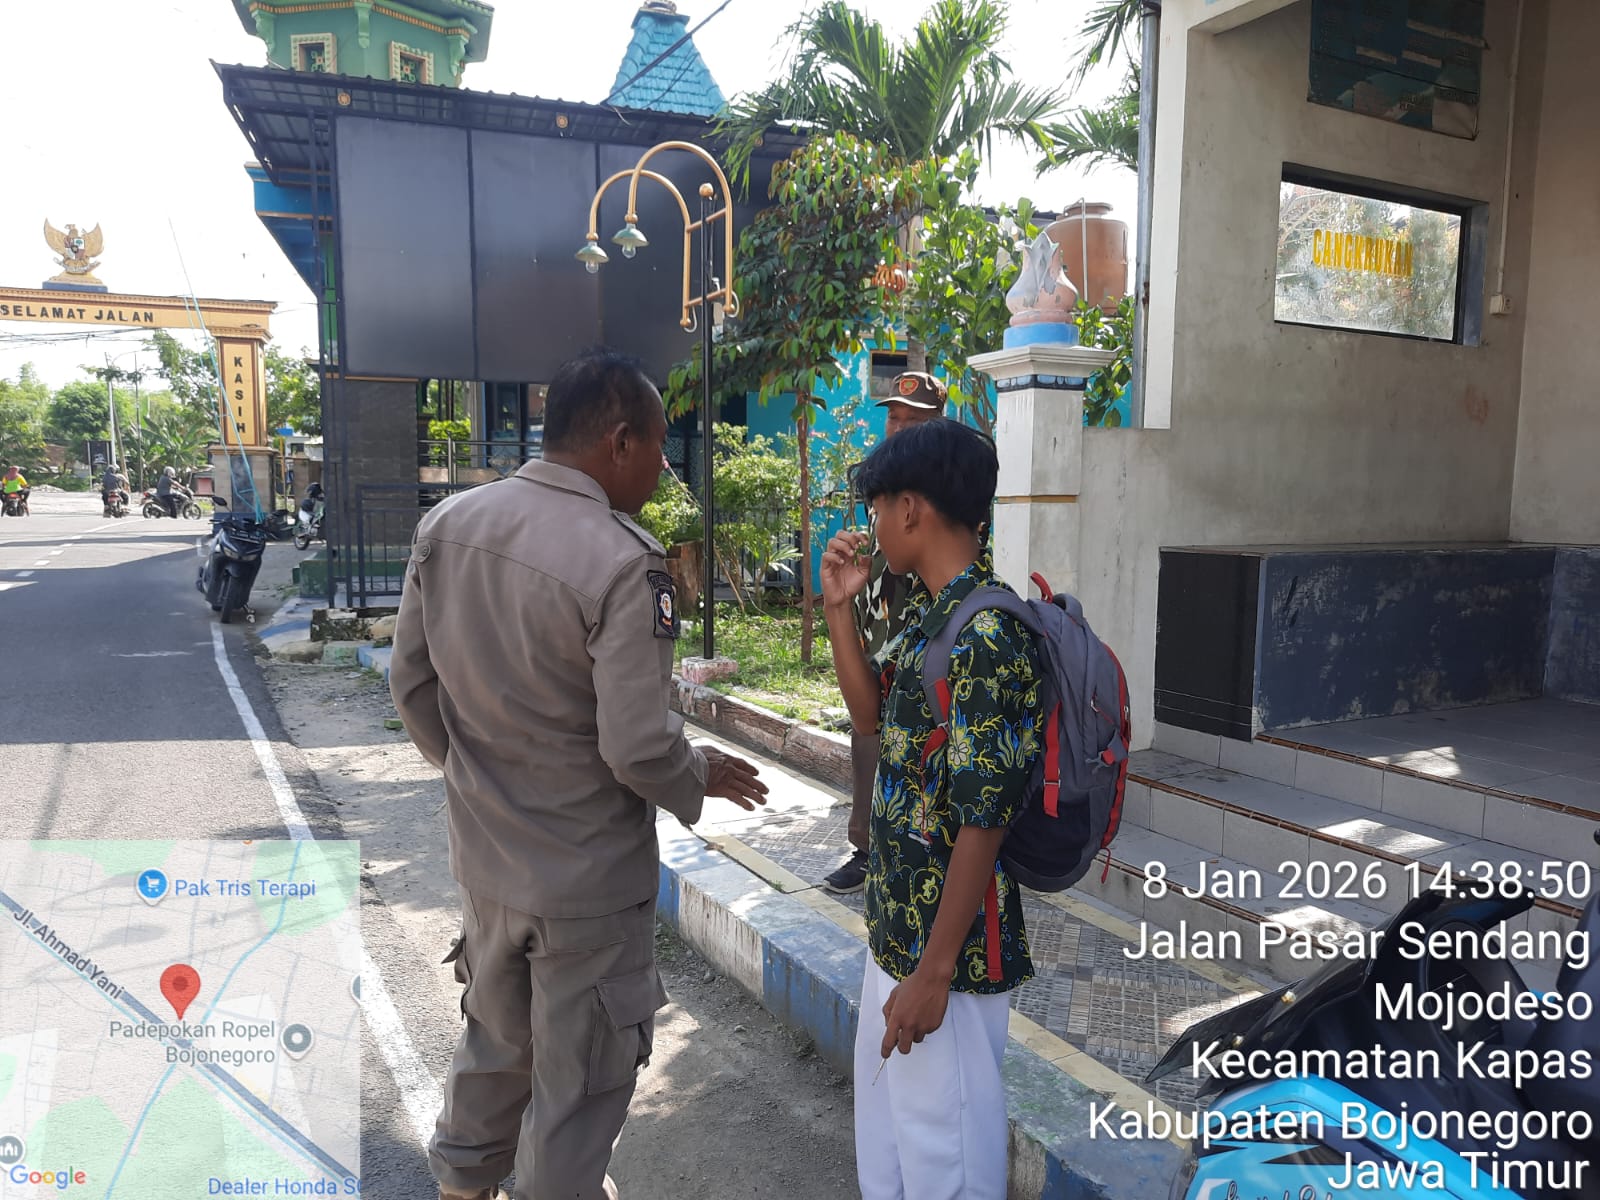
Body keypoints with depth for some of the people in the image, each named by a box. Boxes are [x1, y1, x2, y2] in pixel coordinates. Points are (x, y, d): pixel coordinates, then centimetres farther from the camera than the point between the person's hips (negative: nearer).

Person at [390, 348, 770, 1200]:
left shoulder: (447, 523, -5)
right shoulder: (625, 564, -25)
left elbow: (412, 681, 3)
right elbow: (639, 746, -24)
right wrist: (705, 779, -4)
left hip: (483, 852, 7)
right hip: (587, 875, -7)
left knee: (495, 1035, 30)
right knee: (578, 1075, 16)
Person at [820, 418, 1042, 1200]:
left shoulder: (986, 637, -26)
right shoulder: (929, 614, 4)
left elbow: (982, 821, -25)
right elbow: (873, 715, 16)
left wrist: (935, 969, -20)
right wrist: (839, 609, 5)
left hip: (948, 939, -9)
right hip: (898, 921, 9)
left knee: (942, 1136, 12)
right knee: (885, 1109, 27)